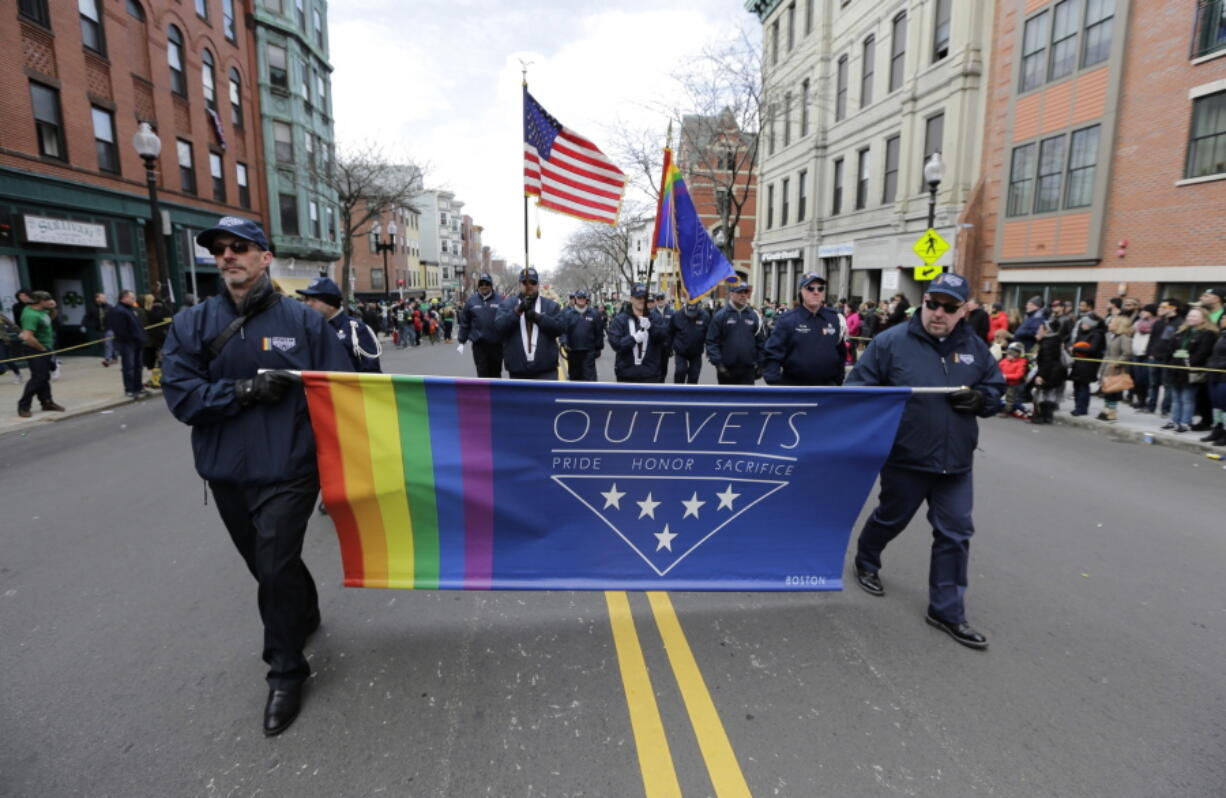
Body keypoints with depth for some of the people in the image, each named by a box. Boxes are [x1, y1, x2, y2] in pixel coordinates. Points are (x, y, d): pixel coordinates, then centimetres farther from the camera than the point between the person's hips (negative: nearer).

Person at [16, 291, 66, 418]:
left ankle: (47, 402, 25)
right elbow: (27, 337, -32)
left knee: (44, 377, 15)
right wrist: (42, 348, -17)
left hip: (45, 349, 9)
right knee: (38, 378, -8)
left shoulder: (39, 309, 3)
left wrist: (51, 306, 4)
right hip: (35, 351, -9)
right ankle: (23, 406, 2)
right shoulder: (31, 315, -24)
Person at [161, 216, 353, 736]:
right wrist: (245, 390, -20)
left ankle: (286, 673, 17)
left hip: (288, 470, -4)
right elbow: (180, 396, -6)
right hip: (225, 473, 4)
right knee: (266, 564, 20)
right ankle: (305, 614, 48)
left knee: (275, 570, -2)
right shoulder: (191, 325, 1)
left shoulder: (303, 321, -5)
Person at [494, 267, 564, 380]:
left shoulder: (551, 305, 8)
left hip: (546, 370, -1)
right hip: (518, 370, 1)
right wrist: (517, 310, -20)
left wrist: (538, 317, -16)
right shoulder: (508, 304, 8)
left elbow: (561, 327, -5)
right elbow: (499, 326, -8)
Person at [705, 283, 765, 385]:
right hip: (726, 368, -1)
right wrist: (718, 363, -14)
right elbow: (711, 341, -6)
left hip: (748, 369, 2)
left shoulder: (754, 316, 5)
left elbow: (761, 341, 9)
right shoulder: (721, 315, -4)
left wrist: (760, 364, 4)